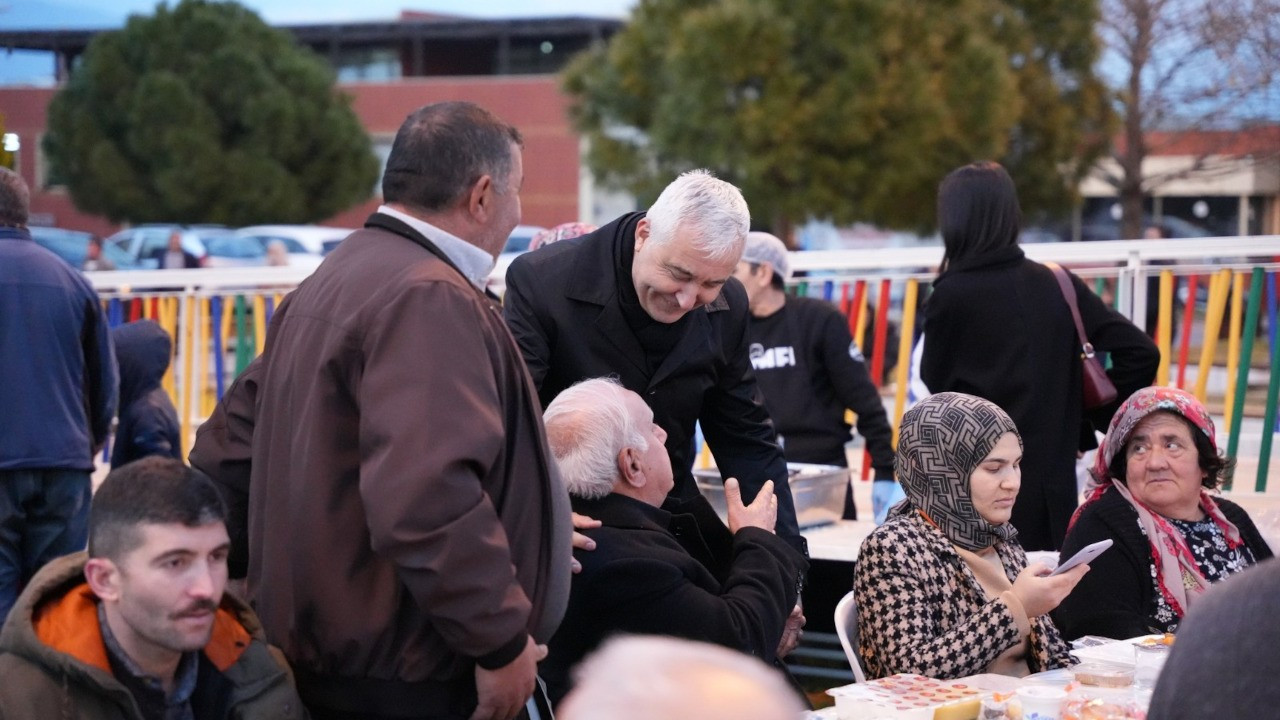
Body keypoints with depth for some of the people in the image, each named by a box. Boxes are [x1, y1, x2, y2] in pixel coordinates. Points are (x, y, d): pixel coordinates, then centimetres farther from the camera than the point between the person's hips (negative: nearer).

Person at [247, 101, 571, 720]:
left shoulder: (333, 281, 13)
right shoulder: (430, 298, -19)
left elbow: (236, 432, 21)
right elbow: (428, 498, -30)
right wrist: (501, 640, -22)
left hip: (328, 652, 10)